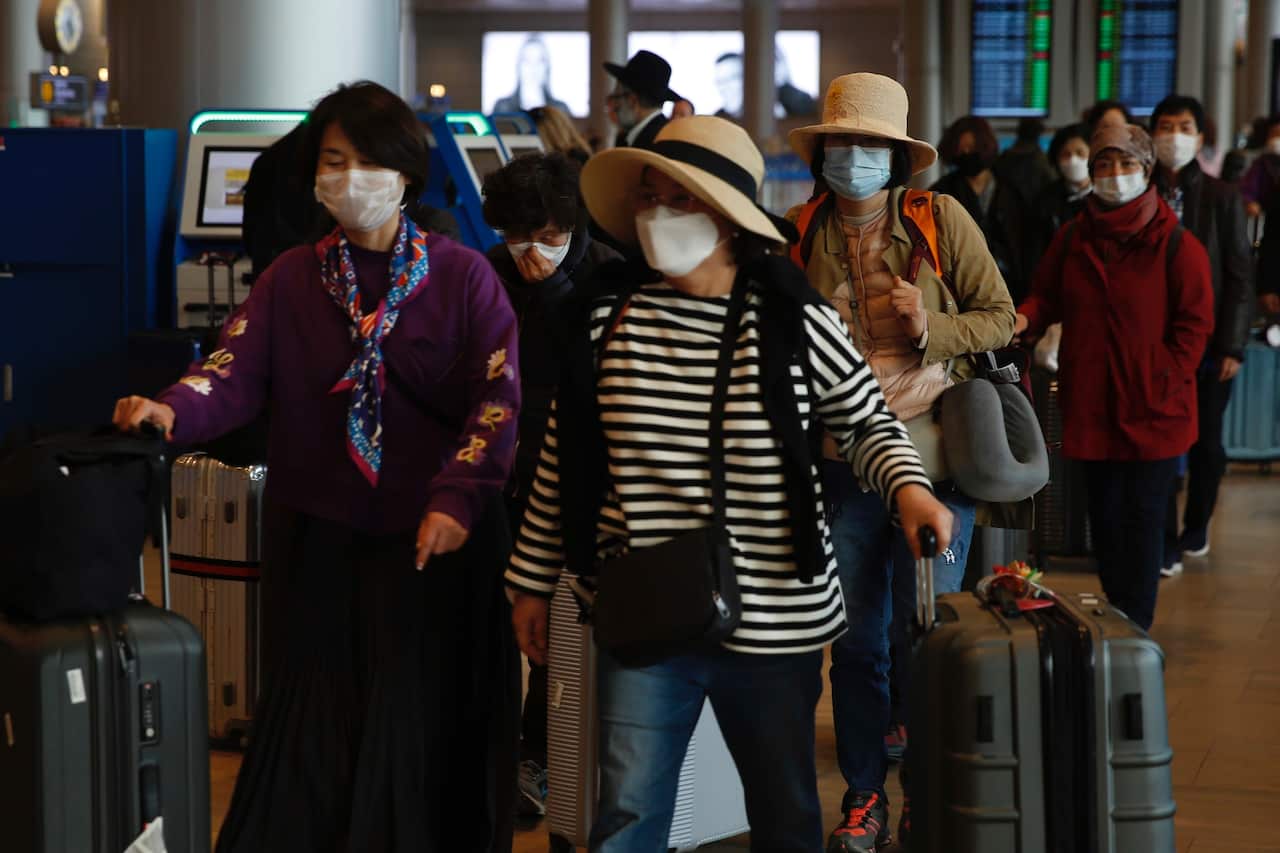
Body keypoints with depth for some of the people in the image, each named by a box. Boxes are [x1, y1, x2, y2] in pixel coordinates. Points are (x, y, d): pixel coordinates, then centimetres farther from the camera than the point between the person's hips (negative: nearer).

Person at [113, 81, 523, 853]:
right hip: (317, 536, 2)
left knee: (417, 726, 2)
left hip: (433, 539, -2)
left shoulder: (464, 276, -1)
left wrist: (458, 499, -20)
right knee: (312, 726, 6)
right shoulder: (290, 280, 6)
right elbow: (237, 372, -8)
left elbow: (498, 398, -9)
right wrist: (173, 412, -28)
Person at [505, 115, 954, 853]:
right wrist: (534, 580, 10)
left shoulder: (796, 323, -8)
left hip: (776, 620, -1)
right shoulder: (606, 316, -2)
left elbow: (866, 421, 5)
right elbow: (563, 458, 6)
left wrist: (909, 487, -16)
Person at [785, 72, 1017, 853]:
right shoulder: (802, 232, 3)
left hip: (934, 462, -2)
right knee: (856, 638, 9)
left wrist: (933, 328, -17)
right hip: (843, 462, 2)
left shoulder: (943, 218, -3)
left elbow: (1001, 317, 0)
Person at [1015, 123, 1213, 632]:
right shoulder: (1072, 239, 7)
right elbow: (1046, 298, 11)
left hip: (1152, 411, -4)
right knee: (1104, 515, 13)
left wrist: (1165, 383, -13)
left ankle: (1135, 630, 8)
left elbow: (1195, 323, -5)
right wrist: (1025, 318, -12)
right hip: (1091, 405, 4)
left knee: (1142, 517, 1)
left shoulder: (1176, 245, -6)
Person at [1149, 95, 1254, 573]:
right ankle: (1165, 542, 7)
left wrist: (1233, 347, -6)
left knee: (1205, 443, 11)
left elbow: (1240, 277, -1)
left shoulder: (1222, 198, 0)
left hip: (1207, 341, 0)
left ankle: (1196, 528, 30)